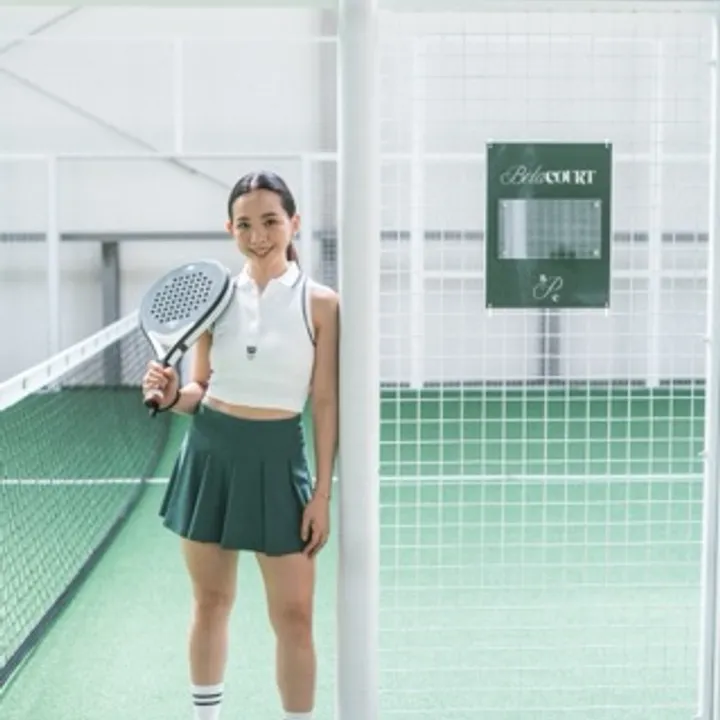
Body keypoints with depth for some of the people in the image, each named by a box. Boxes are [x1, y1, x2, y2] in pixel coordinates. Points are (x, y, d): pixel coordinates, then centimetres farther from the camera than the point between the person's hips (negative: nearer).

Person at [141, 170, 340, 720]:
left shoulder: (320, 302, -4)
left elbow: (326, 404, -3)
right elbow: (200, 391, 10)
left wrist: (323, 493, -6)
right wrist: (171, 395, -13)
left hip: (278, 460, -2)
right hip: (211, 453, 2)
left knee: (294, 616, 1)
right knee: (210, 603, 13)